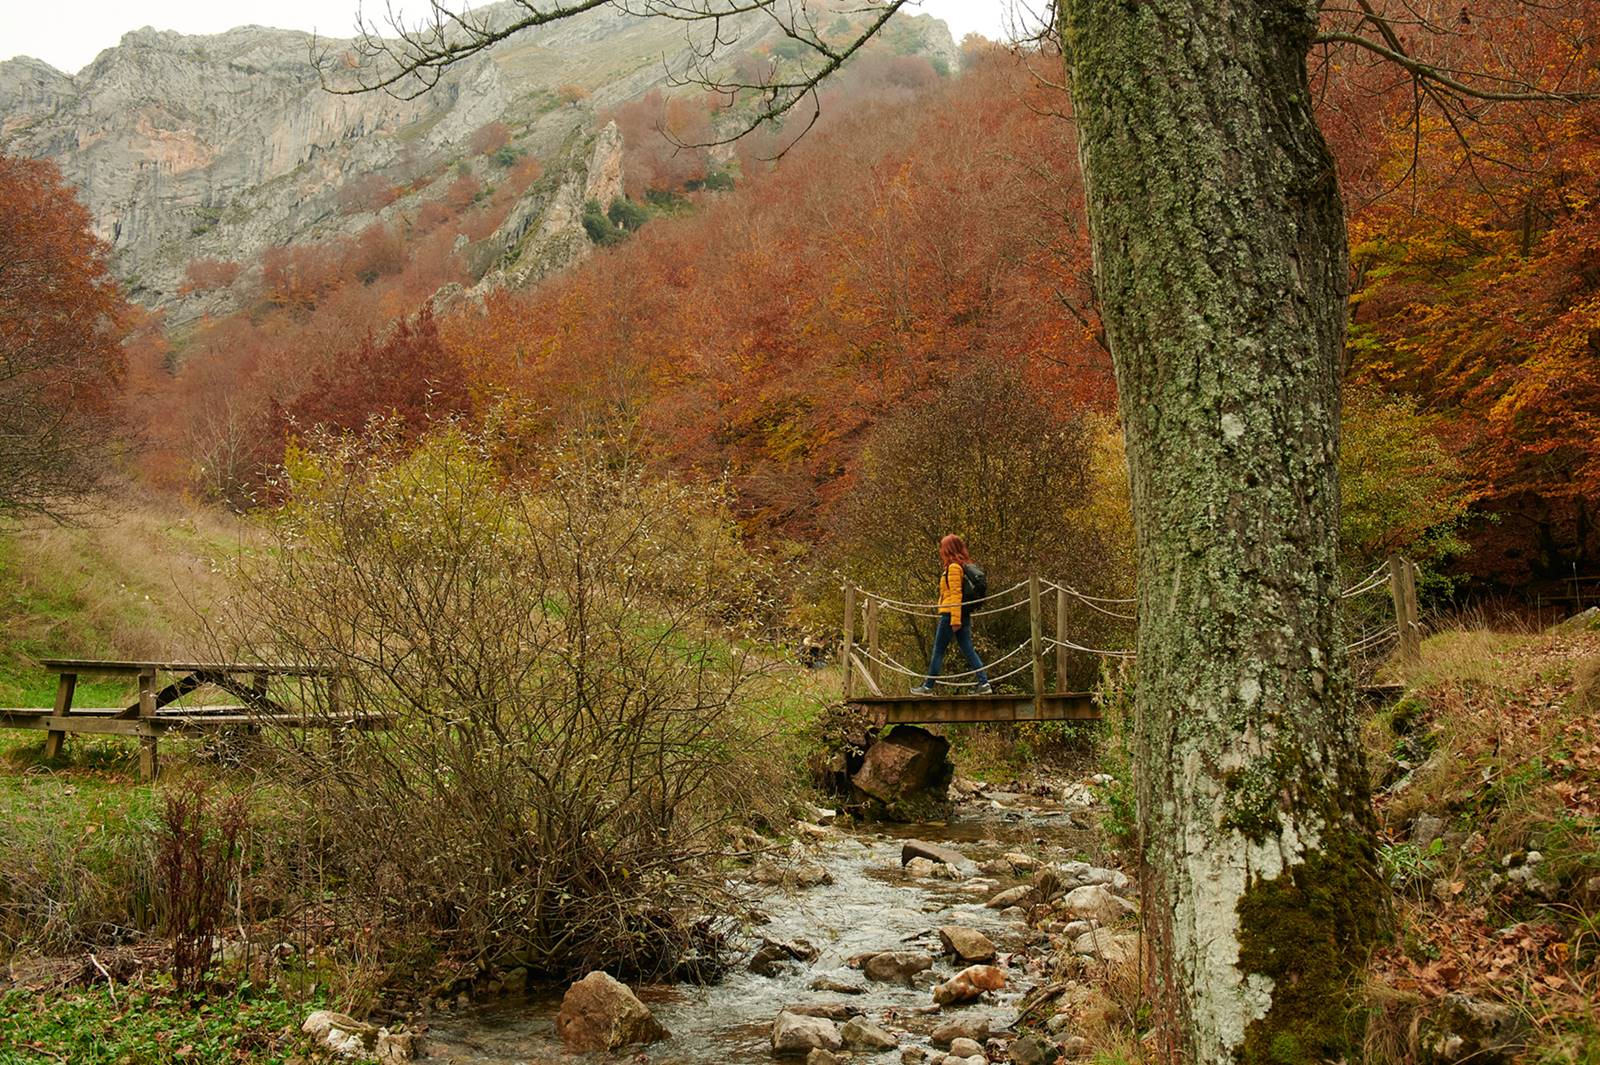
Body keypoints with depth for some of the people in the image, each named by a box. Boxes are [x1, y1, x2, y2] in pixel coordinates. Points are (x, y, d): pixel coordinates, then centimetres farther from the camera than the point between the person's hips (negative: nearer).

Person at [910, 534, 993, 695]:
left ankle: (928, 687, 6)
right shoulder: (965, 566, 16)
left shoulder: (953, 567, -11)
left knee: (938, 651, 0)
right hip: (964, 615, 9)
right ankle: (984, 684, -2)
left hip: (950, 614, -9)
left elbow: (956, 594, -18)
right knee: (968, 650, 6)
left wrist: (955, 620, -21)